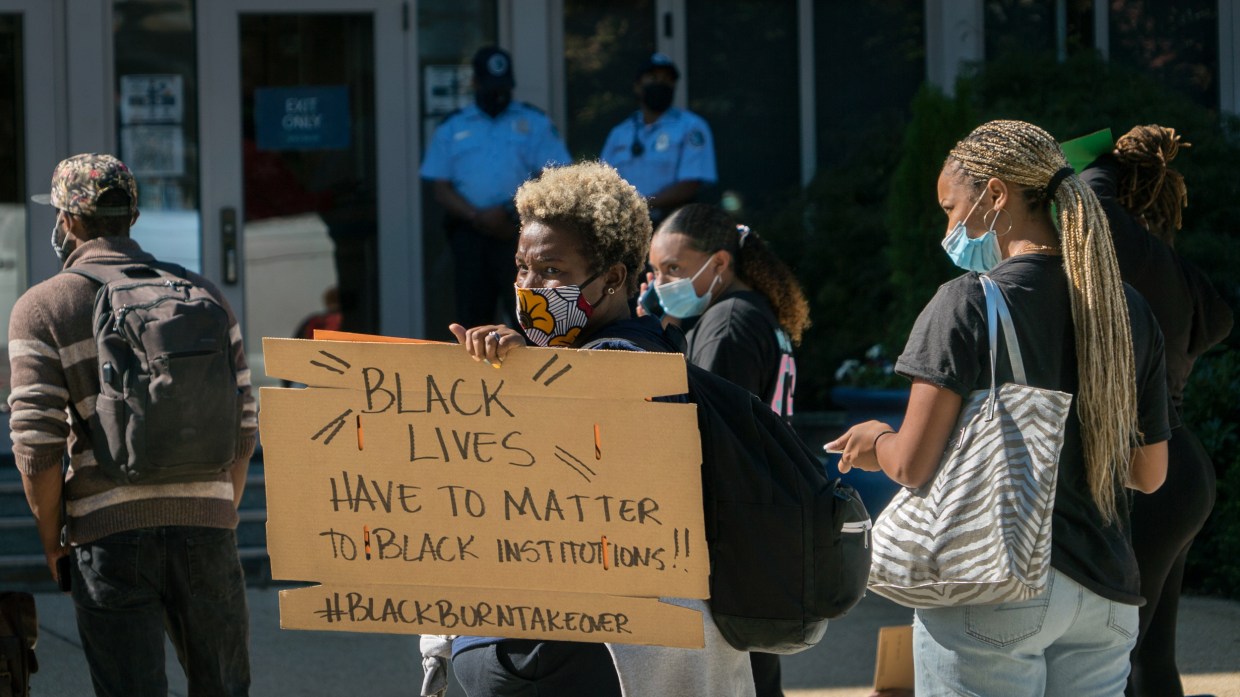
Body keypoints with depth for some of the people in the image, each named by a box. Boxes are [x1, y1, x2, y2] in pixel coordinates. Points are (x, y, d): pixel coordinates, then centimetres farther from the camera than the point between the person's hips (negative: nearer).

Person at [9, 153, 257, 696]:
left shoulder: (42, 309, -1)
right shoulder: (202, 295, 10)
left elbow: (37, 442, -8)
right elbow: (242, 424, 9)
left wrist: (51, 538, 3)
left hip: (110, 533, -3)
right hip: (204, 524, 3)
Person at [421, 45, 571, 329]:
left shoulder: (534, 122, 10)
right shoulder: (452, 128, 15)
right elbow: (441, 188, 9)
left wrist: (513, 215, -12)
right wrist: (477, 216, -10)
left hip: (519, 232, -2)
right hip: (469, 232, 2)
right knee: (472, 313, 1)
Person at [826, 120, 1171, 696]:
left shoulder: (969, 303, -10)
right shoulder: (1131, 311, 8)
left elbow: (912, 466, -13)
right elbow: (1149, 472, 13)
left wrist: (877, 442, 8)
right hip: (1106, 595, 6)